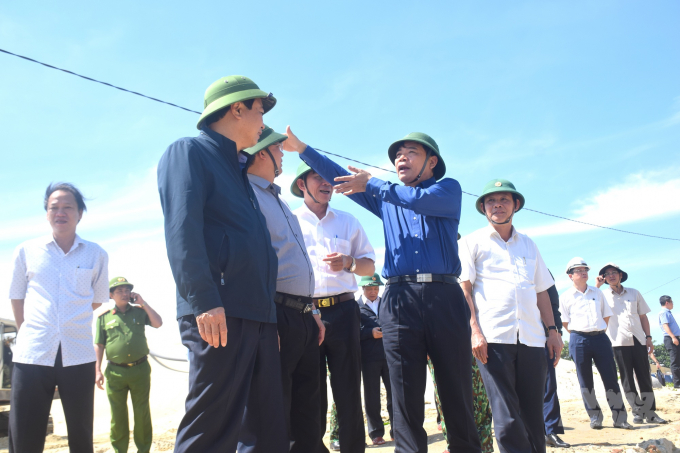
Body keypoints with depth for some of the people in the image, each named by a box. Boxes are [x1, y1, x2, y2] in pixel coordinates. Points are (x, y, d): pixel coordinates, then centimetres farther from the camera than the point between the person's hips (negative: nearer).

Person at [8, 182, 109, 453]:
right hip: (32, 354, 0)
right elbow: (16, 298, 13)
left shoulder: (97, 255, 4)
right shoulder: (26, 251, 6)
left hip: (78, 355, 0)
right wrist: (29, 333, 13)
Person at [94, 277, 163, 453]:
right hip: (115, 372, 0)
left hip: (140, 369, 1)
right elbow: (98, 346, 6)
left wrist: (143, 303, -6)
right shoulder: (104, 317, 5)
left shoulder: (139, 311, 8)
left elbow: (158, 323, -4)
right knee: (118, 414, 7)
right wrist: (97, 371, 0)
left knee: (142, 413, 7)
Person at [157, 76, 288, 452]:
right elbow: (182, 229, -13)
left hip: (259, 316, 9)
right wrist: (204, 301, -23)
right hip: (220, 314, -9)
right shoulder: (189, 152, 2)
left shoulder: (238, 172, 27)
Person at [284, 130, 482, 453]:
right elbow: (342, 178, 19)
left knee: (457, 393, 2)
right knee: (406, 396, 2)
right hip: (398, 299, 3)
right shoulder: (387, 198, 23)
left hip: (444, 296, -3)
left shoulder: (448, 189, 12)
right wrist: (301, 148, 12)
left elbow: (421, 200, -10)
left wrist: (371, 184, -2)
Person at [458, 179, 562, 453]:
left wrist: (552, 330, 14)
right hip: (493, 337, -4)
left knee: (533, 417, 5)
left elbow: (541, 291, 23)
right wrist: (475, 330, -11)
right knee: (507, 419, -6)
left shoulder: (528, 245, 22)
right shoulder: (472, 242, 9)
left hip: (531, 338, 4)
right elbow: (463, 288, 0)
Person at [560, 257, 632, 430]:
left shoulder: (597, 293, 13)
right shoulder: (565, 297, 3)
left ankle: (619, 417, 6)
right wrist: (579, 335, 2)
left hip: (601, 338, 3)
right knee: (585, 381, 3)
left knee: (611, 378, 0)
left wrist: (599, 331, 10)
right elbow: (564, 322, 4)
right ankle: (595, 417, 14)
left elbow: (607, 315, 18)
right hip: (579, 340, -2)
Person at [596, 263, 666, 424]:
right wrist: (597, 286, -11)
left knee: (645, 377, 2)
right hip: (619, 342, -2)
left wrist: (648, 337, 5)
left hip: (638, 341, 2)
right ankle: (638, 412, 10)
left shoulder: (634, 293, 13)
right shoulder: (603, 295, 7)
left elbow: (643, 317, 14)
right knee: (627, 379, 2)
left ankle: (650, 412, 9)